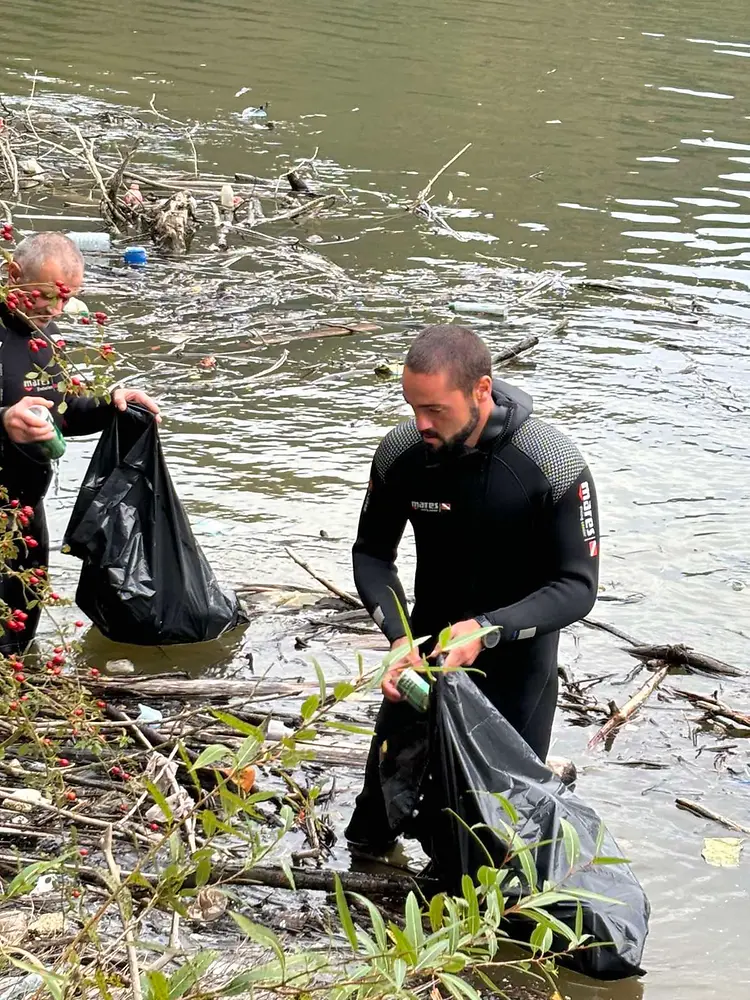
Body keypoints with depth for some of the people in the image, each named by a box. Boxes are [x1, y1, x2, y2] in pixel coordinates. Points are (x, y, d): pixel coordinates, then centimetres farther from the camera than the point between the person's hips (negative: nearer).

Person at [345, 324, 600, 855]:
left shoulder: (555, 465, -27)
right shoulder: (400, 453, -17)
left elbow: (578, 586, -22)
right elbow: (372, 553, -4)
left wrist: (487, 630, -35)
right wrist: (399, 635, -22)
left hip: (517, 657, -3)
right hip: (429, 645, 3)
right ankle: (364, 851, 48)